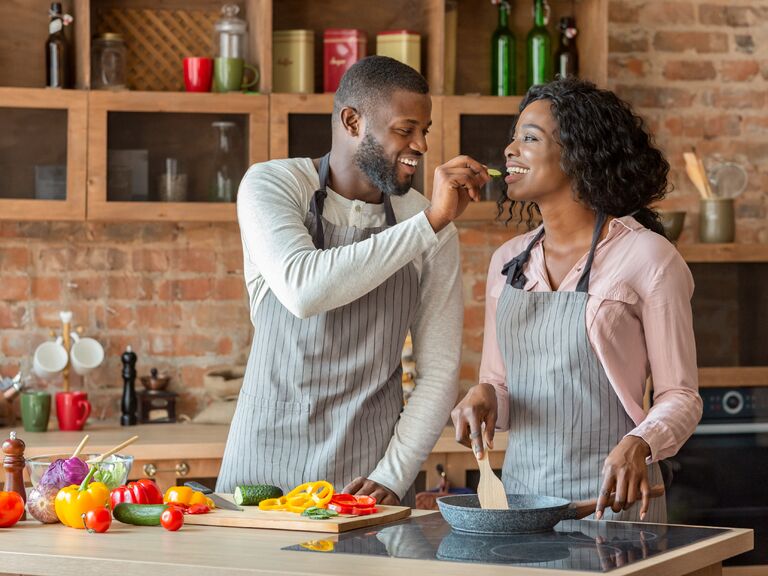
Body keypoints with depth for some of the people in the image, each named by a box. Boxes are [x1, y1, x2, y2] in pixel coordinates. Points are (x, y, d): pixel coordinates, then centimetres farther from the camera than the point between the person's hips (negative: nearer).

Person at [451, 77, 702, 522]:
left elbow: (680, 396, -6)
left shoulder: (646, 256, -8)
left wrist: (639, 445, -25)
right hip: (520, 490, 5)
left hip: (608, 499, -5)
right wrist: (484, 396, -7)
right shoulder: (508, 260, 9)